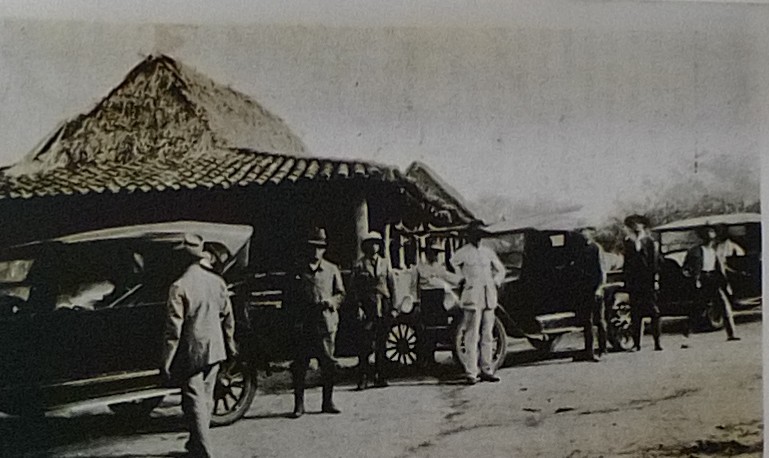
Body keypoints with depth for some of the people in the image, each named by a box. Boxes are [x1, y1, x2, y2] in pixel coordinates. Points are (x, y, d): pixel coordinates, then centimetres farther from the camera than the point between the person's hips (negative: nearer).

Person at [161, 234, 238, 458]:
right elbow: (228, 318, 10)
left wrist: (166, 362, -11)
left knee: (194, 402, 1)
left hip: (191, 353, -6)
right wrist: (230, 346, 22)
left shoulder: (179, 286, -16)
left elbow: (174, 329, -17)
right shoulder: (217, 281, 2)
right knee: (206, 399, 18)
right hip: (214, 350, 6)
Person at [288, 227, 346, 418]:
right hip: (304, 324, 0)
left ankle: (328, 402, 15)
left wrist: (330, 301, -10)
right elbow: (291, 296, 12)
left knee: (328, 364, 3)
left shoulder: (332, 270, 10)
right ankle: (299, 404, 5)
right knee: (300, 365, -2)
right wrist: (297, 316, -2)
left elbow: (341, 294, 11)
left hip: (326, 322, 1)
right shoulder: (298, 270, 9)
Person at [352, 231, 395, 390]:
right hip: (368, 307, -3)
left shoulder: (384, 263, 14)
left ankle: (379, 377, 14)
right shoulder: (359, 265, 3)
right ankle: (363, 377, -3)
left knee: (381, 343, 7)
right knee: (366, 344, -8)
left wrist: (392, 306, 6)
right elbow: (355, 288, 0)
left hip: (384, 306, 4)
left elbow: (391, 285, 13)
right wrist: (358, 307, -9)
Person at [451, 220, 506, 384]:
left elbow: (500, 270, 25)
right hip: (472, 298, -5)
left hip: (489, 298, 5)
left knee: (488, 336, 8)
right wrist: (463, 280, -2)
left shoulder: (488, 252, 14)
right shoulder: (463, 252, -1)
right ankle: (471, 373, -4)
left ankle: (487, 371, 16)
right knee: (472, 336, -7)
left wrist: (496, 283, 11)